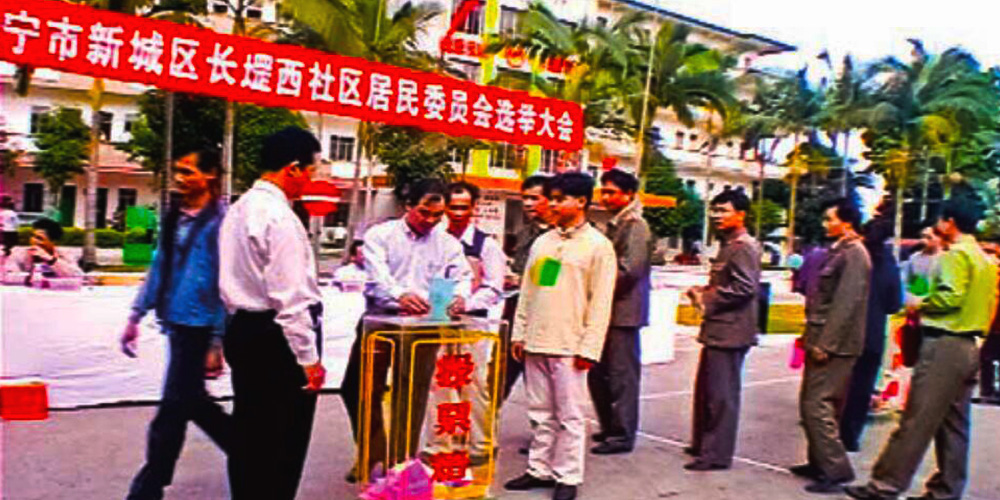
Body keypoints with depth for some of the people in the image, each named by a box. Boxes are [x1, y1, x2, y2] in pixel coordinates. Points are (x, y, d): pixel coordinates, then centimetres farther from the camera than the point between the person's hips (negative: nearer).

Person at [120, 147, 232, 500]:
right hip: (176, 323, 8)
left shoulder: (220, 221, -13)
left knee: (172, 412, 2)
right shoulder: (174, 218, 10)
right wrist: (136, 316, 15)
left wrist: (217, 343, -15)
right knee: (192, 402, 18)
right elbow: (159, 267, 17)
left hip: (199, 327, -8)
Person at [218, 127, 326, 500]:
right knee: (284, 443, 1)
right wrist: (309, 357, -17)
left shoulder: (238, 210, 11)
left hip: (243, 330, 10)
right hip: (277, 338, -9)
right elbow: (290, 297, -21)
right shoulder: (279, 216, -18)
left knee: (248, 434, 18)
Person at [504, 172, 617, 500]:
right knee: (541, 413, 13)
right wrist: (519, 333, 10)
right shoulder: (542, 242, 12)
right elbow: (527, 291, 14)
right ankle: (539, 470, 24)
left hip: (569, 347, -5)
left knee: (569, 416, 3)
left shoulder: (598, 246, -4)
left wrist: (589, 348, -12)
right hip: (535, 343, 5)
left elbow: (601, 302, -7)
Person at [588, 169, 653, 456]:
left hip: (624, 312, -10)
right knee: (598, 373, 15)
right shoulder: (615, 225, 17)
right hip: (608, 311, 10)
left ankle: (622, 435, 8)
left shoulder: (635, 226, -12)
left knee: (622, 374, -2)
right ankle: (609, 428, 27)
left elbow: (629, 270, -21)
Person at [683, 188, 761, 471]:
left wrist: (707, 299, -15)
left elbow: (745, 287, -23)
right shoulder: (728, 245, 18)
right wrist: (702, 292, 7)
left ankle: (718, 454, 6)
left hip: (730, 331, -10)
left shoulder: (744, 246, -14)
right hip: (717, 329, 11)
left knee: (722, 394, -3)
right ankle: (702, 444, 30)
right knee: (705, 389, 18)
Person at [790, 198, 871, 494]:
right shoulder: (839, 252, 17)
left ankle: (836, 471, -3)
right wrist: (812, 338, 19)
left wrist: (825, 345, -22)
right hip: (822, 341, 10)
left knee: (817, 405, -10)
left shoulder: (854, 255, -13)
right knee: (810, 404, 15)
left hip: (835, 345, -10)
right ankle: (819, 463, 26)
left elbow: (846, 305, -20)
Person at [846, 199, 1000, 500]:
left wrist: (920, 303, -7)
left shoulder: (956, 254, -11)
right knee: (953, 425, 13)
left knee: (915, 422, -6)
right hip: (969, 347, 10)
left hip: (944, 345, -9)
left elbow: (951, 296, -23)